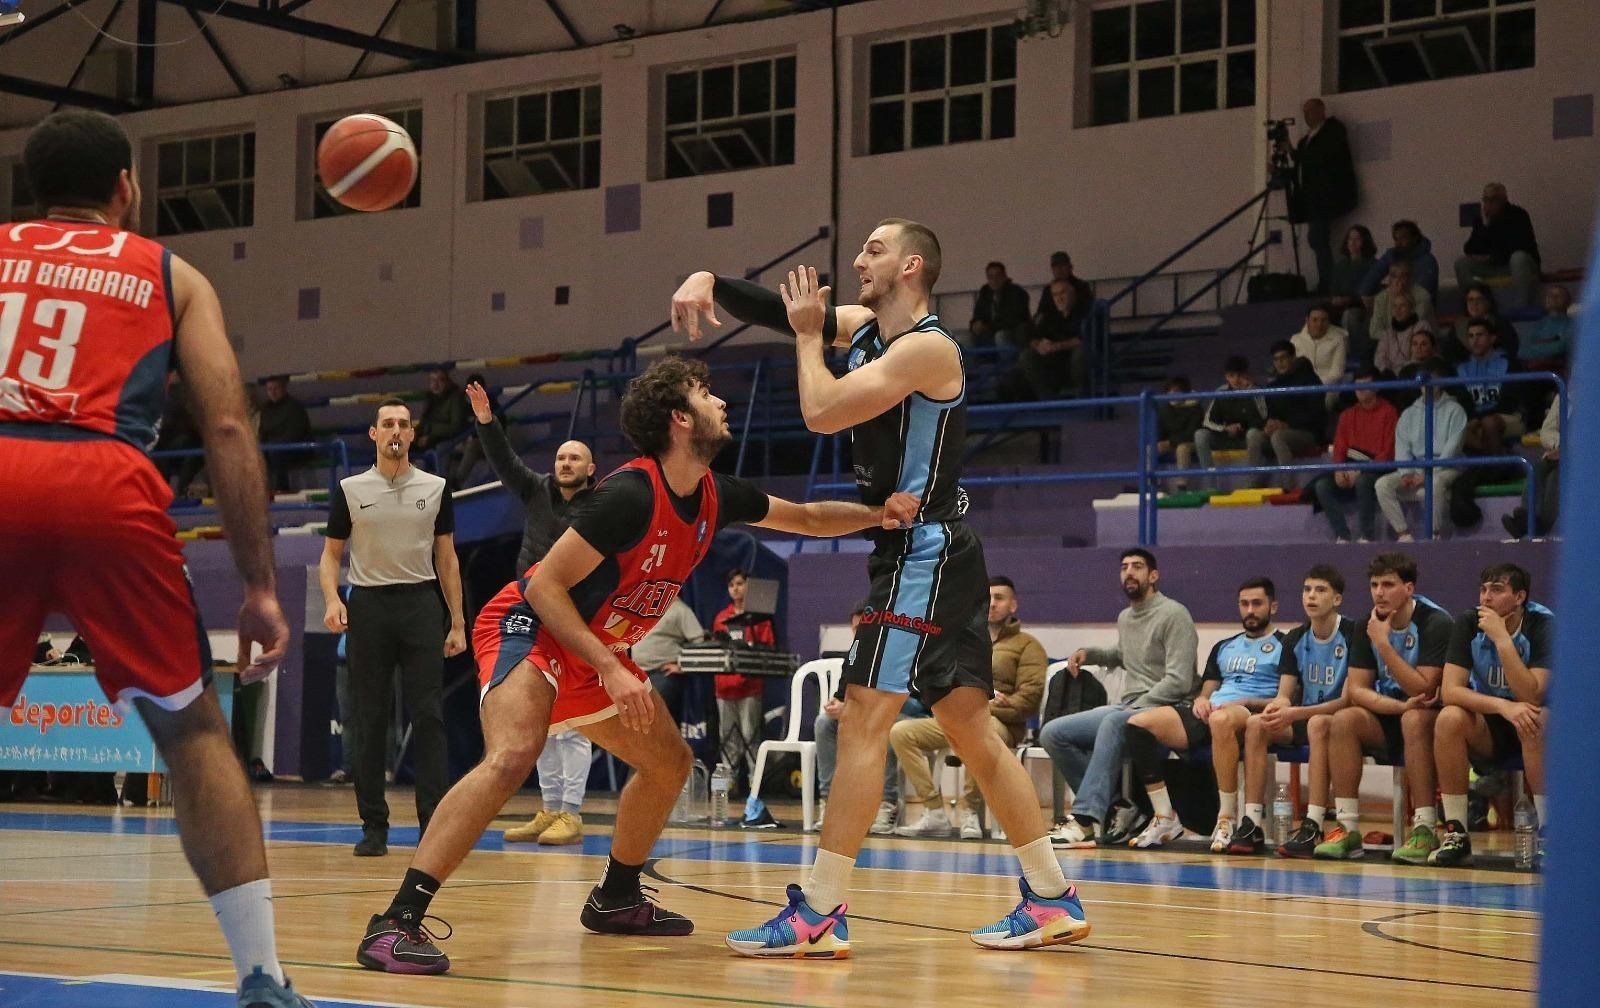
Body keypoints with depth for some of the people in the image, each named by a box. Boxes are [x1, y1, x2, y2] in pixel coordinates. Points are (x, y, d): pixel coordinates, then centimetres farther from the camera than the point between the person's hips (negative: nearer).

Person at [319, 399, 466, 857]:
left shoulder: (435, 489, 7)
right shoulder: (350, 490, 5)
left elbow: (447, 558, 11)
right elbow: (331, 553, 8)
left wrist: (457, 621, 5)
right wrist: (331, 599, -11)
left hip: (421, 601, 0)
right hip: (368, 604, 0)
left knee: (429, 715, -6)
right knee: (369, 719, 1)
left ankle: (433, 824, -5)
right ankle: (373, 826, 7)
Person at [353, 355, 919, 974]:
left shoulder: (715, 496, 0)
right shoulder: (631, 494, -25)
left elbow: (806, 518, 19)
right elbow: (545, 586, -23)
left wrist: (878, 515, 5)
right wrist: (611, 670, -28)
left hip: (595, 654, 10)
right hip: (529, 631, -9)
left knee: (669, 764, 17)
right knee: (511, 758, -32)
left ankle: (616, 899, 35)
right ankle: (397, 924, -35)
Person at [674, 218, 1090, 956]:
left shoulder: (927, 348, -15)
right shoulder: (862, 328, 12)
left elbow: (822, 413, -21)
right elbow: (781, 310, 8)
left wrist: (809, 335, -5)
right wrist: (709, 282, -11)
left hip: (926, 555, -10)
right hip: (919, 556, 10)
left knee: (862, 723, -11)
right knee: (973, 733, 11)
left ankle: (818, 916, -10)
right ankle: (1052, 900, 15)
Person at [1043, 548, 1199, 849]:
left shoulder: (1173, 615, -6)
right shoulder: (1125, 618, 19)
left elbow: (1179, 681, -15)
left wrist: (1136, 709, -19)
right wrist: (1089, 654, 23)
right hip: (1125, 708, 9)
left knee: (1114, 722, -40)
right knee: (1052, 733, -9)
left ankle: (1087, 819, -45)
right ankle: (1115, 805, -13)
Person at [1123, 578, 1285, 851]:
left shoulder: (1284, 646, 11)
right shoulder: (1224, 647, 30)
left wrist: (1244, 702, -12)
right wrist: (1200, 701, 2)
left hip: (1253, 714, -6)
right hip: (1208, 714, 7)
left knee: (1221, 719, -45)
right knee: (1138, 723, -17)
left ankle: (1228, 818, -37)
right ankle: (1165, 818, -15)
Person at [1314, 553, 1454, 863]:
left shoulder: (1434, 623, -16)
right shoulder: (1368, 625, 0)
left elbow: (1423, 691, -24)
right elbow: (1356, 690, -4)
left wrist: (1384, 644, -26)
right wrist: (1402, 705, -21)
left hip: (1434, 719, -5)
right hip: (1390, 718, 5)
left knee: (1414, 720, -37)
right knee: (1343, 720, -22)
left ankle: (1425, 831, -36)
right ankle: (1348, 830, -22)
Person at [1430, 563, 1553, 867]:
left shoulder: (1543, 625, -16)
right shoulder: (1468, 623, -8)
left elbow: (1531, 697, -27)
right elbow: (1450, 691, -17)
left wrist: (1502, 638, -30)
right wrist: (1503, 707, -31)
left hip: (1528, 728, -2)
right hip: (1487, 730, 2)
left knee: (1538, 720, -36)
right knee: (1449, 719, -28)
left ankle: (1547, 833, -27)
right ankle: (1456, 834, -23)